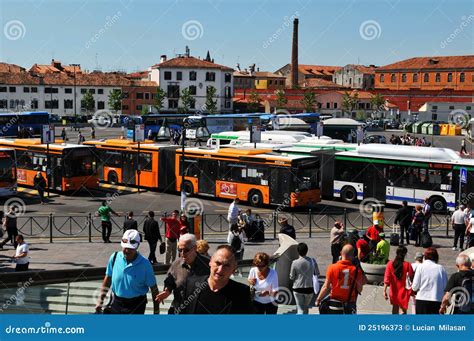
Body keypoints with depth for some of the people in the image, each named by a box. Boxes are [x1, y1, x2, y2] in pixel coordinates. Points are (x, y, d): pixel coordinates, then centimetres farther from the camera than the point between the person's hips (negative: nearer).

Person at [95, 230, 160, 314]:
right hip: (117, 302, 4)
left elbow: (154, 288, -8)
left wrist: (156, 311, -6)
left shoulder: (144, 264, -15)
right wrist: (100, 301, 7)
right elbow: (107, 279, 7)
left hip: (136, 305, -4)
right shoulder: (115, 257, -6)